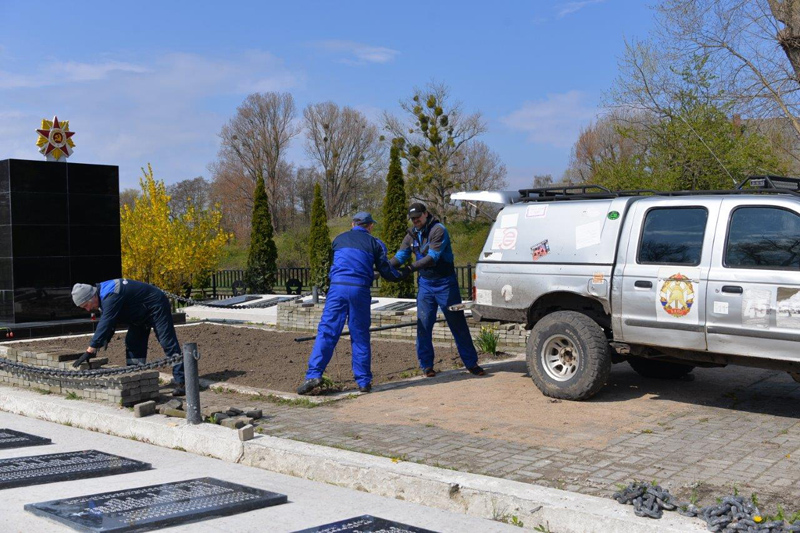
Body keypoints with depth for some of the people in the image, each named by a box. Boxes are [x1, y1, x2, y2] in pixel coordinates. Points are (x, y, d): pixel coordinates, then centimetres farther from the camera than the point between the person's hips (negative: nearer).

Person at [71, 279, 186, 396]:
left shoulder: (110, 297, -30)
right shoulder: (103, 295, 2)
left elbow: (105, 325, -33)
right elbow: (105, 324, 9)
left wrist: (90, 351, -31)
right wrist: (95, 348, 2)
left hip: (156, 306, -11)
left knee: (168, 343, -14)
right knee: (132, 344, 6)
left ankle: (181, 383, -16)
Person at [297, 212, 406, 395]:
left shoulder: (339, 239, 21)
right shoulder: (375, 243, 13)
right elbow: (387, 273, 12)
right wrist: (403, 274, 32)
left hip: (338, 287, 1)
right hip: (360, 290, -1)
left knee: (326, 332, -1)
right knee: (360, 337, 7)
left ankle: (314, 375, -12)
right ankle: (364, 381, 10)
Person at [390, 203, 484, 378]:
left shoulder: (438, 230, -16)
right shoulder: (412, 235, 6)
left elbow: (433, 256, -26)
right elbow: (401, 255, 0)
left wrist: (411, 268, -35)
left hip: (445, 283, -5)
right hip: (425, 284, 5)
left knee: (457, 323, 1)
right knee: (423, 324, -1)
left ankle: (471, 363, 10)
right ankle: (426, 365, 8)